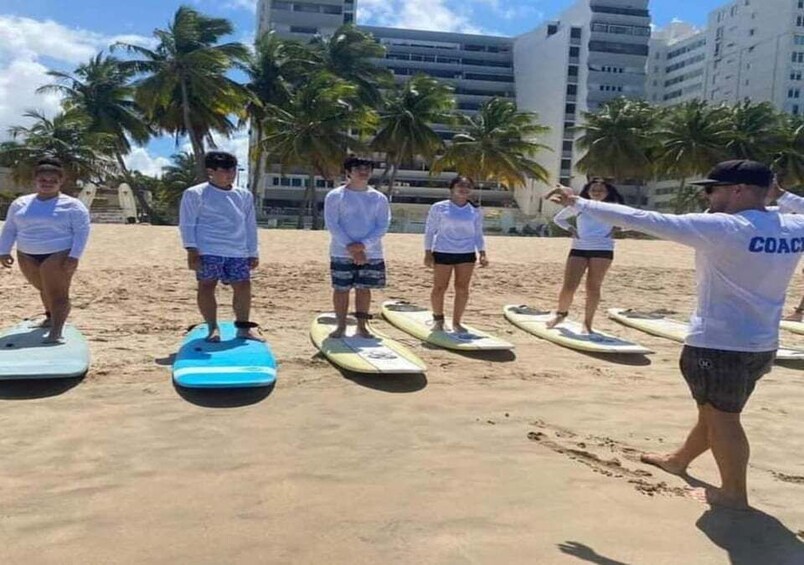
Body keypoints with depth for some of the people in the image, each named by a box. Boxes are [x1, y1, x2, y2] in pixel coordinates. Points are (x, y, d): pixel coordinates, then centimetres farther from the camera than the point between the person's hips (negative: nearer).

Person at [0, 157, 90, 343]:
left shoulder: (72, 205, -5)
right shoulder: (20, 203, 9)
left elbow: (82, 231, -9)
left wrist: (74, 256, -18)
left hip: (58, 256, -5)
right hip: (27, 257, 5)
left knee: (58, 293, -12)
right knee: (44, 290, 17)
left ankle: (57, 330, -19)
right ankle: (51, 316, 37)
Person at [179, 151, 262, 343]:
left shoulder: (244, 195, 16)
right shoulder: (195, 194, 2)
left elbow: (250, 226, 20)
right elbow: (187, 224, -1)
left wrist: (253, 253, 16)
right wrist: (192, 250, -10)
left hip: (238, 252, 4)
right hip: (208, 251, -4)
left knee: (243, 286, 0)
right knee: (207, 286, -4)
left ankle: (244, 327, 13)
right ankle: (213, 328, 7)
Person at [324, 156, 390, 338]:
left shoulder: (379, 198, 5)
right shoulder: (335, 196, -2)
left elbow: (383, 226, -1)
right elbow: (332, 225, -8)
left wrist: (363, 245, -15)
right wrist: (350, 247, -17)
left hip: (371, 253, 2)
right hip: (342, 253, -2)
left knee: (364, 289, 7)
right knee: (341, 289, 2)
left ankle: (362, 325, 17)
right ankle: (341, 325, 13)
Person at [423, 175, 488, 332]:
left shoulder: (475, 211, 9)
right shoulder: (439, 207, 1)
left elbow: (478, 234, 15)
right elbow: (430, 231, 3)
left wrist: (482, 254, 4)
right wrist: (428, 253, -3)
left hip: (467, 254, 3)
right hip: (443, 253, -2)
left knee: (462, 289, 1)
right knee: (439, 288, -1)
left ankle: (456, 322, 13)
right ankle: (438, 318, 20)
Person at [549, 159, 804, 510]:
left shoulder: (722, 228, -21)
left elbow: (643, 220, -21)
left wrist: (580, 204, -16)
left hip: (718, 344, -8)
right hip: (761, 345, 8)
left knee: (721, 416, 8)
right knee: (715, 411, 22)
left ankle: (734, 493, 21)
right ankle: (679, 460, 44)